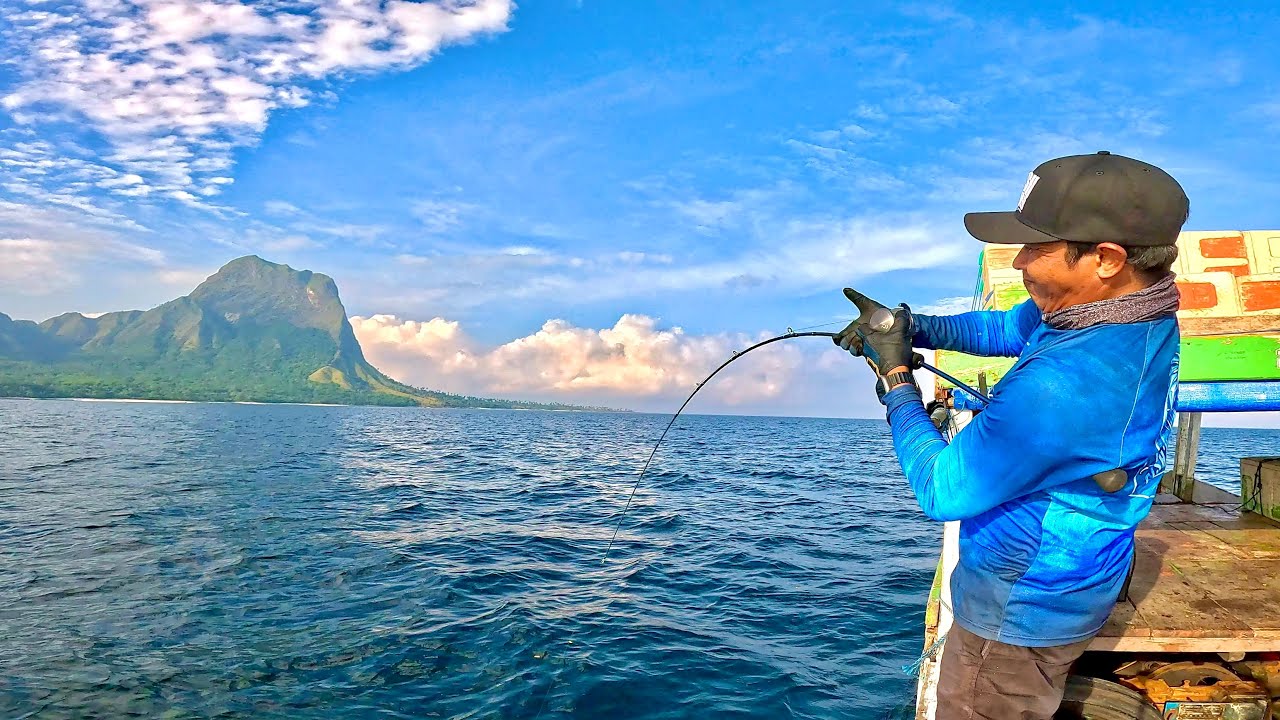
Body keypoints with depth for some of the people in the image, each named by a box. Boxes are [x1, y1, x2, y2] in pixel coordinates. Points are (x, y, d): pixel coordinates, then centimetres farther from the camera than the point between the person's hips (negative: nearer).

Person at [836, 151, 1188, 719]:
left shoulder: (1057, 390, -39)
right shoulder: (1138, 309, -8)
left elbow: (940, 492, -26)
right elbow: (1006, 328, 9)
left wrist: (894, 374, -17)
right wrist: (908, 327, -6)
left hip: (1020, 617, -8)